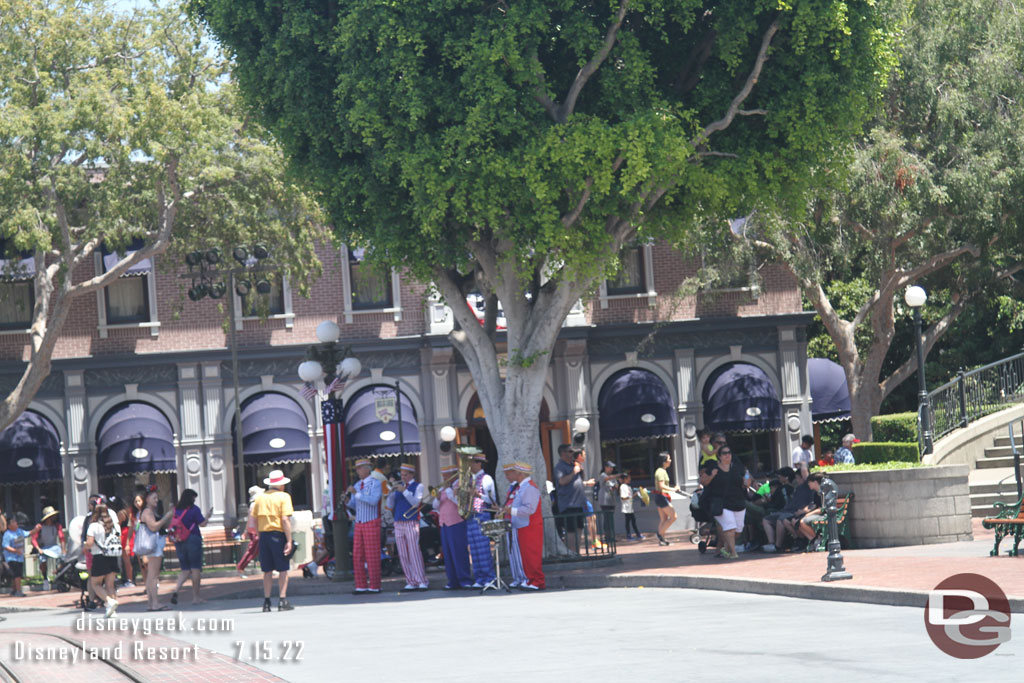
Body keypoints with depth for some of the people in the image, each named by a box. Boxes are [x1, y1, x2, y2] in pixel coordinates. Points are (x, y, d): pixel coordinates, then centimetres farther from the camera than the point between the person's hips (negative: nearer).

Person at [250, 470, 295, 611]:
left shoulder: (260, 498, 11)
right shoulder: (284, 496, -4)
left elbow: (253, 520, 8)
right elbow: (285, 520, -12)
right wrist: (289, 540, -12)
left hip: (263, 535, 4)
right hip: (278, 535, -4)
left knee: (267, 571, 11)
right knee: (283, 569, 2)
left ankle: (266, 602, 10)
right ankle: (282, 601, -4)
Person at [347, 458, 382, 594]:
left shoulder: (375, 483, -5)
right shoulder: (357, 485, 16)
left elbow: (373, 501, -20)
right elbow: (353, 505, 18)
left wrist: (356, 493, -24)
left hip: (371, 523, -7)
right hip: (359, 524, 7)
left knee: (372, 555, -6)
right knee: (357, 556, 2)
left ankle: (374, 586, -2)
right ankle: (361, 586, 6)